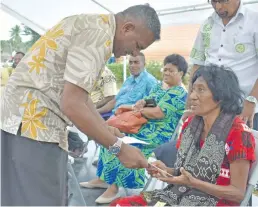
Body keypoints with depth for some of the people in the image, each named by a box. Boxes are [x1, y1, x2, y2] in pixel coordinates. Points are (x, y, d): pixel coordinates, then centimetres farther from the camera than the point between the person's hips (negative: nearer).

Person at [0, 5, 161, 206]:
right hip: (32, 121, -10)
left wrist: (106, 128, 16)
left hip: (29, 117, 10)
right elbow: (72, 105, -24)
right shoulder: (100, 34, -18)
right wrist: (118, 147, -15)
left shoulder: (93, 26, 15)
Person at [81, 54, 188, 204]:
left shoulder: (179, 94, -13)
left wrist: (134, 108, -10)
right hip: (146, 125, 9)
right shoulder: (160, 86, 17)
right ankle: (103, 178, 7)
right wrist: (140, 103, -10)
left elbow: (158, 113, -22)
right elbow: (146, 101, 15)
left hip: (159, 133, -9)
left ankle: (114, 187, -16)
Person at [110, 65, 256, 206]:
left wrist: (192, 183, -23)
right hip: (180, 195, 6)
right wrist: (166, 170, -6)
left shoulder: (238, 133, -14)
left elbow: (238, 193, -12)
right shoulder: (190, 124, 5)